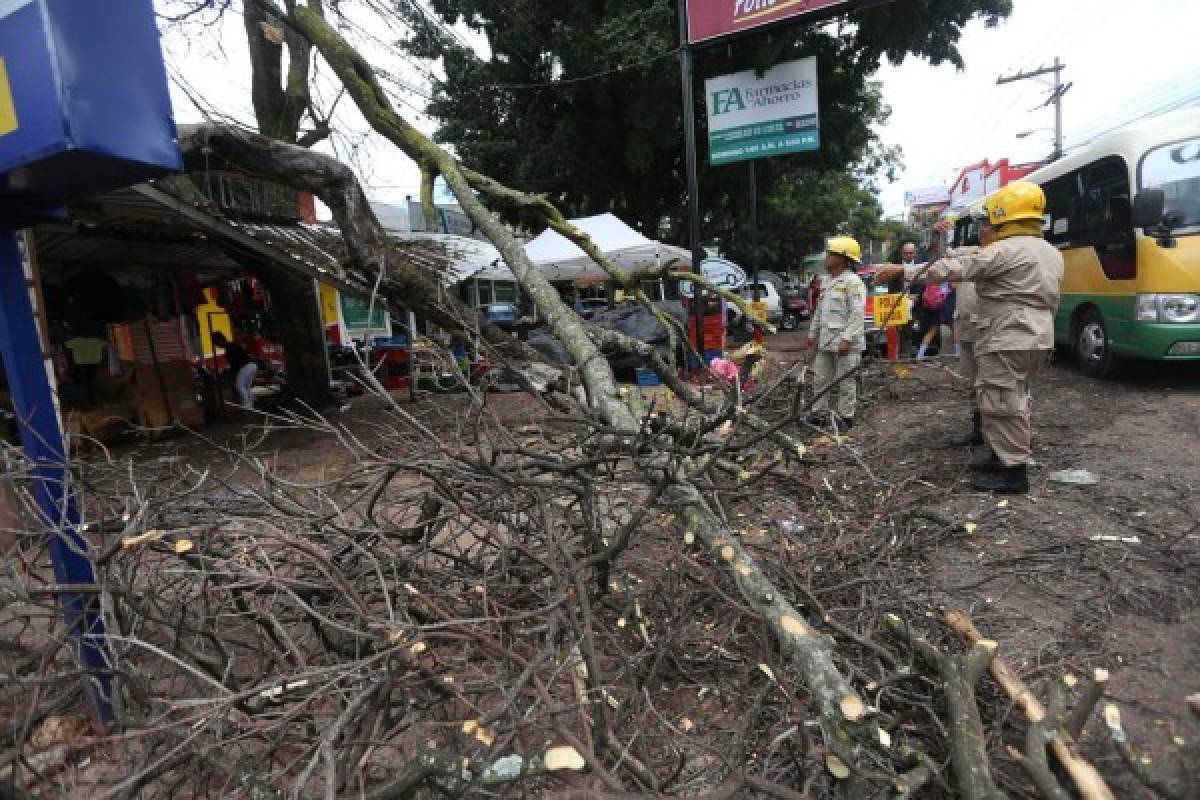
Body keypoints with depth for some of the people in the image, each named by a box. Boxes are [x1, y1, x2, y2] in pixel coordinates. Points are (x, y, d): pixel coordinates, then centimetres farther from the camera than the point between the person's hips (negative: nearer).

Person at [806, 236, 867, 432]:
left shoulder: (853, 282, -12)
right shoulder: (827, 282, 15)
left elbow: (857, 313, -18)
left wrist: (847, 339, -24)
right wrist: (813, 333, 20)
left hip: (846, 343, -8)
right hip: (825, 342, 8)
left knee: (845, 381, 1)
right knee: (820, 379, 12)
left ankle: (846, 417, 11)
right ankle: (819, 413, 23)